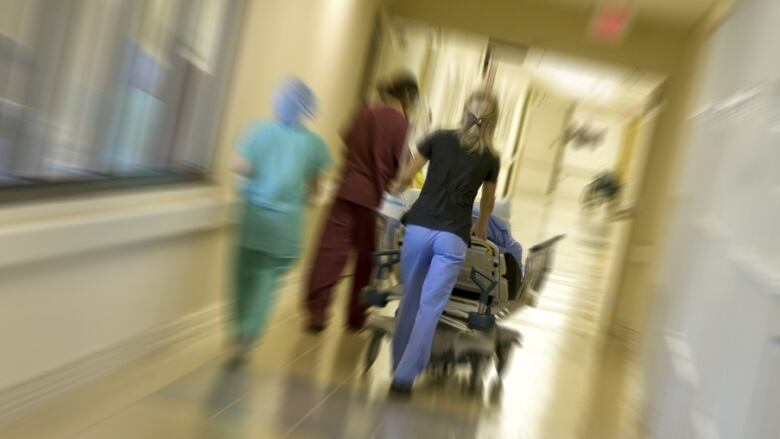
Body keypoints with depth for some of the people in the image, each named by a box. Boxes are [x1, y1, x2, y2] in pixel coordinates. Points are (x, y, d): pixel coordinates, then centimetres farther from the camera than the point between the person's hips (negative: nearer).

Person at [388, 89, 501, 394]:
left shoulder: (440, 138, 7)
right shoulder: (491, 157, 9)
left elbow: (406, 178, 11)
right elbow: (488, 202, 25)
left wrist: (395, 192, 34)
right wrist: (481, 227, 44)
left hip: (419, 228, 1)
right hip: (452, 237, -1)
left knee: (410, 298, 16)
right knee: (430, 307, 1)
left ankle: (399, 365, 26)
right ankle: (405, 375, -1)